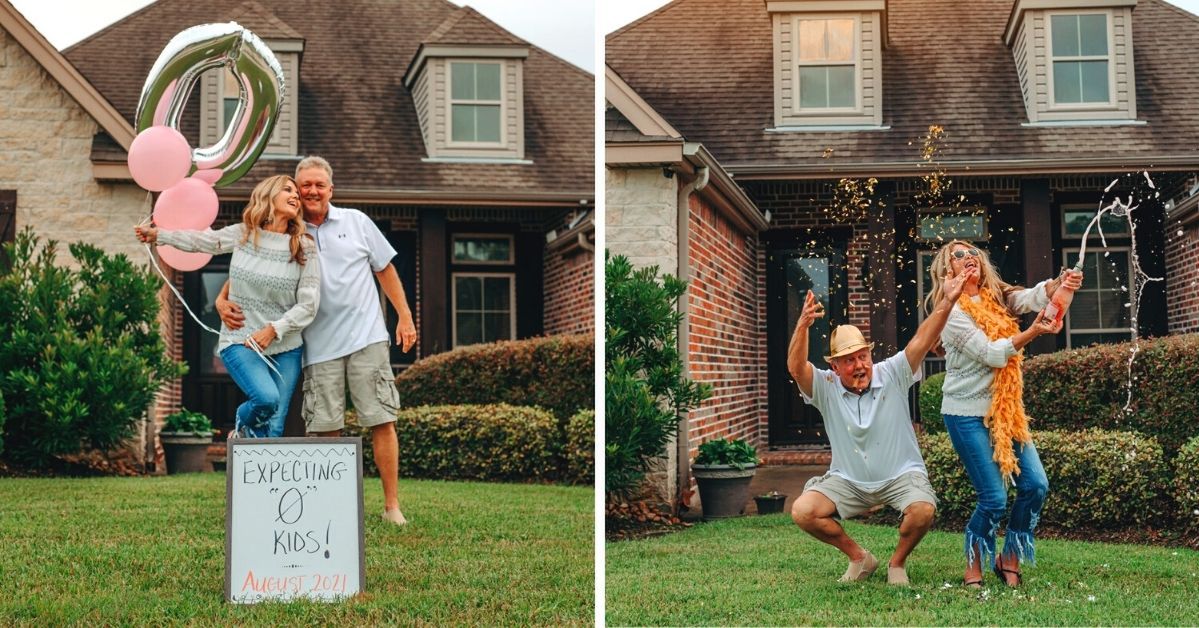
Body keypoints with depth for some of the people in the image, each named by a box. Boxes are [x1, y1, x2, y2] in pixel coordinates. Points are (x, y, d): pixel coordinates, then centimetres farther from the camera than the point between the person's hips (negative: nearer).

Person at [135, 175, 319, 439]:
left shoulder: (305, 248, -3)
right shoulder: (242, 234, 1)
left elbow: (308, 305, -5)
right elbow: (200, 240, 19)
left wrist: (273, 330, -16)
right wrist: (158, 235, 25)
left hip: (286, 348, 1)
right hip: (240, 342, -1)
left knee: (273, 431, -3)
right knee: (266, 398, -26)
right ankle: (242, 426, 9)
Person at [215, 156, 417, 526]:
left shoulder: (356, 222, 9)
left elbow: (385, 270, 15)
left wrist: (405, 316, 10)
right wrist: (223, 300, -9)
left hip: (367, 339, 0)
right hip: (321, 347, 0)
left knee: (381, 422, -3)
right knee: (325, 428, 0)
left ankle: (392, 505, 2)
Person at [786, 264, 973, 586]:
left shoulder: (892, 375, -9)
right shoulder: (826, 387, -9)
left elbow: (922, 340, -22)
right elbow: (796, 367, -28)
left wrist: (946, 303, -37)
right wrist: (803, 325, -44)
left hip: (900, 475, -2)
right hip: (848, 481, 2)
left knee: (923, 510, -32)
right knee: (802, 511, -18)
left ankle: (898, 562, 0)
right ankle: (860, 558, 5)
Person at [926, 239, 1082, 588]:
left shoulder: (996, 298, 10)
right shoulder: (951, 312, -10)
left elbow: (1032, 297, -9)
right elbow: (992, 354, -18)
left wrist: (1061, 283, -30)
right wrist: (1033, 332, -29)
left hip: (1005, 410, 7)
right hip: (968, 413, -7)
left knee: (1035, 484, -2)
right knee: (994, 499, -9)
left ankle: (1009, 559, 15)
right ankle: (974, 568, 12)